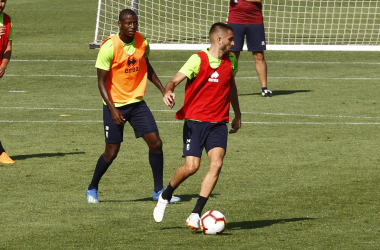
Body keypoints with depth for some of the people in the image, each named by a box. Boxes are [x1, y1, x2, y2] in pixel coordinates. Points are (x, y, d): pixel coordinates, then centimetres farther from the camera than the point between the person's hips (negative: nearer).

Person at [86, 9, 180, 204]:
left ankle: (159, 191, 6)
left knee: (156, 143, -6)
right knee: (112, 151, -1)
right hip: (115, 105, -5)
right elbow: (101, 81, -14)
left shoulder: (142, 43, 0)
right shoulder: (109, 47, -16)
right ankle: (92, 189, 22)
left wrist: (163, 90, 13)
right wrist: (112, 109, -21)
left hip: (137, 102, 5)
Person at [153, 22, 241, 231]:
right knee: (191, 166, -14)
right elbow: (175, 80, -18)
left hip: (218, 123, 4)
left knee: (216, 163, -16)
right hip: (195, 121, -4)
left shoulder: (230, 61, 8)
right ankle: (165, 197, 17)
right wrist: (168, 92, -41)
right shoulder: (198, 60, -9)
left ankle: (195, 215, -13)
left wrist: (237, 115, 34)